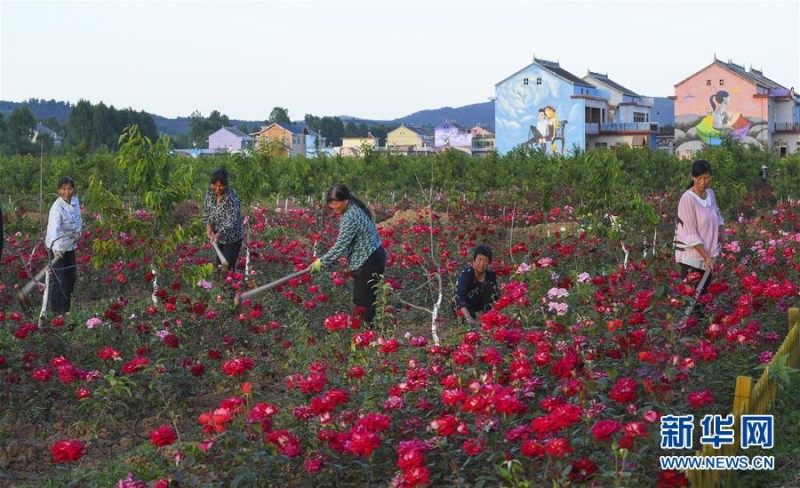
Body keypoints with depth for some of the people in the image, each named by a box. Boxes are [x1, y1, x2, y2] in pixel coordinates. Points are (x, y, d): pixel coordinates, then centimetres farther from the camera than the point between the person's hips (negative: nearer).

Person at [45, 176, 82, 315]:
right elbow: (54, 228, -40)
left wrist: (78, 231, -9)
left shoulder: (75, 201, -3)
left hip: (70, 245, 8)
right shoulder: (57, 207, -26)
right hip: (56, 247, -8)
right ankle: (57, 312, 0)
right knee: (59, 280, -9)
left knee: (72, 277, 16)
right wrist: (56, 248, -55)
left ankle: (66, 309, 31)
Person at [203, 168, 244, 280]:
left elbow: (231, 221, -33)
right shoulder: (210, 192, -6)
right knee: (218, 266, 13)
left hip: (232, 238, -6)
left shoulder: (231, 197, -25)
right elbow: (206, 211, 5)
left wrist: (218, 234, -48)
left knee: (226, 269, -8)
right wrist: (208, 225, -14)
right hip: (217, 237, 6)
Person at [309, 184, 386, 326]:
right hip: (374, 257, 10)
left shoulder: (350, 216, -21)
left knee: (362, 303, -7)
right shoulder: (356, 208, 10)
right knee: (368, 299, 14)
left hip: (368, 263, -10)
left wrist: (321, 262, -12)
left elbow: (340, 245, -20)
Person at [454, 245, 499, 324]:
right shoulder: (465, 275, -25)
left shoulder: (491, 275, -9)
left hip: (480, 306, 5)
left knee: (489, 286, -18)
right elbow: (459, 297, -38)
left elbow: (495, 296, -7)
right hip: (466, 308, -5)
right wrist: (468, 317, -53)